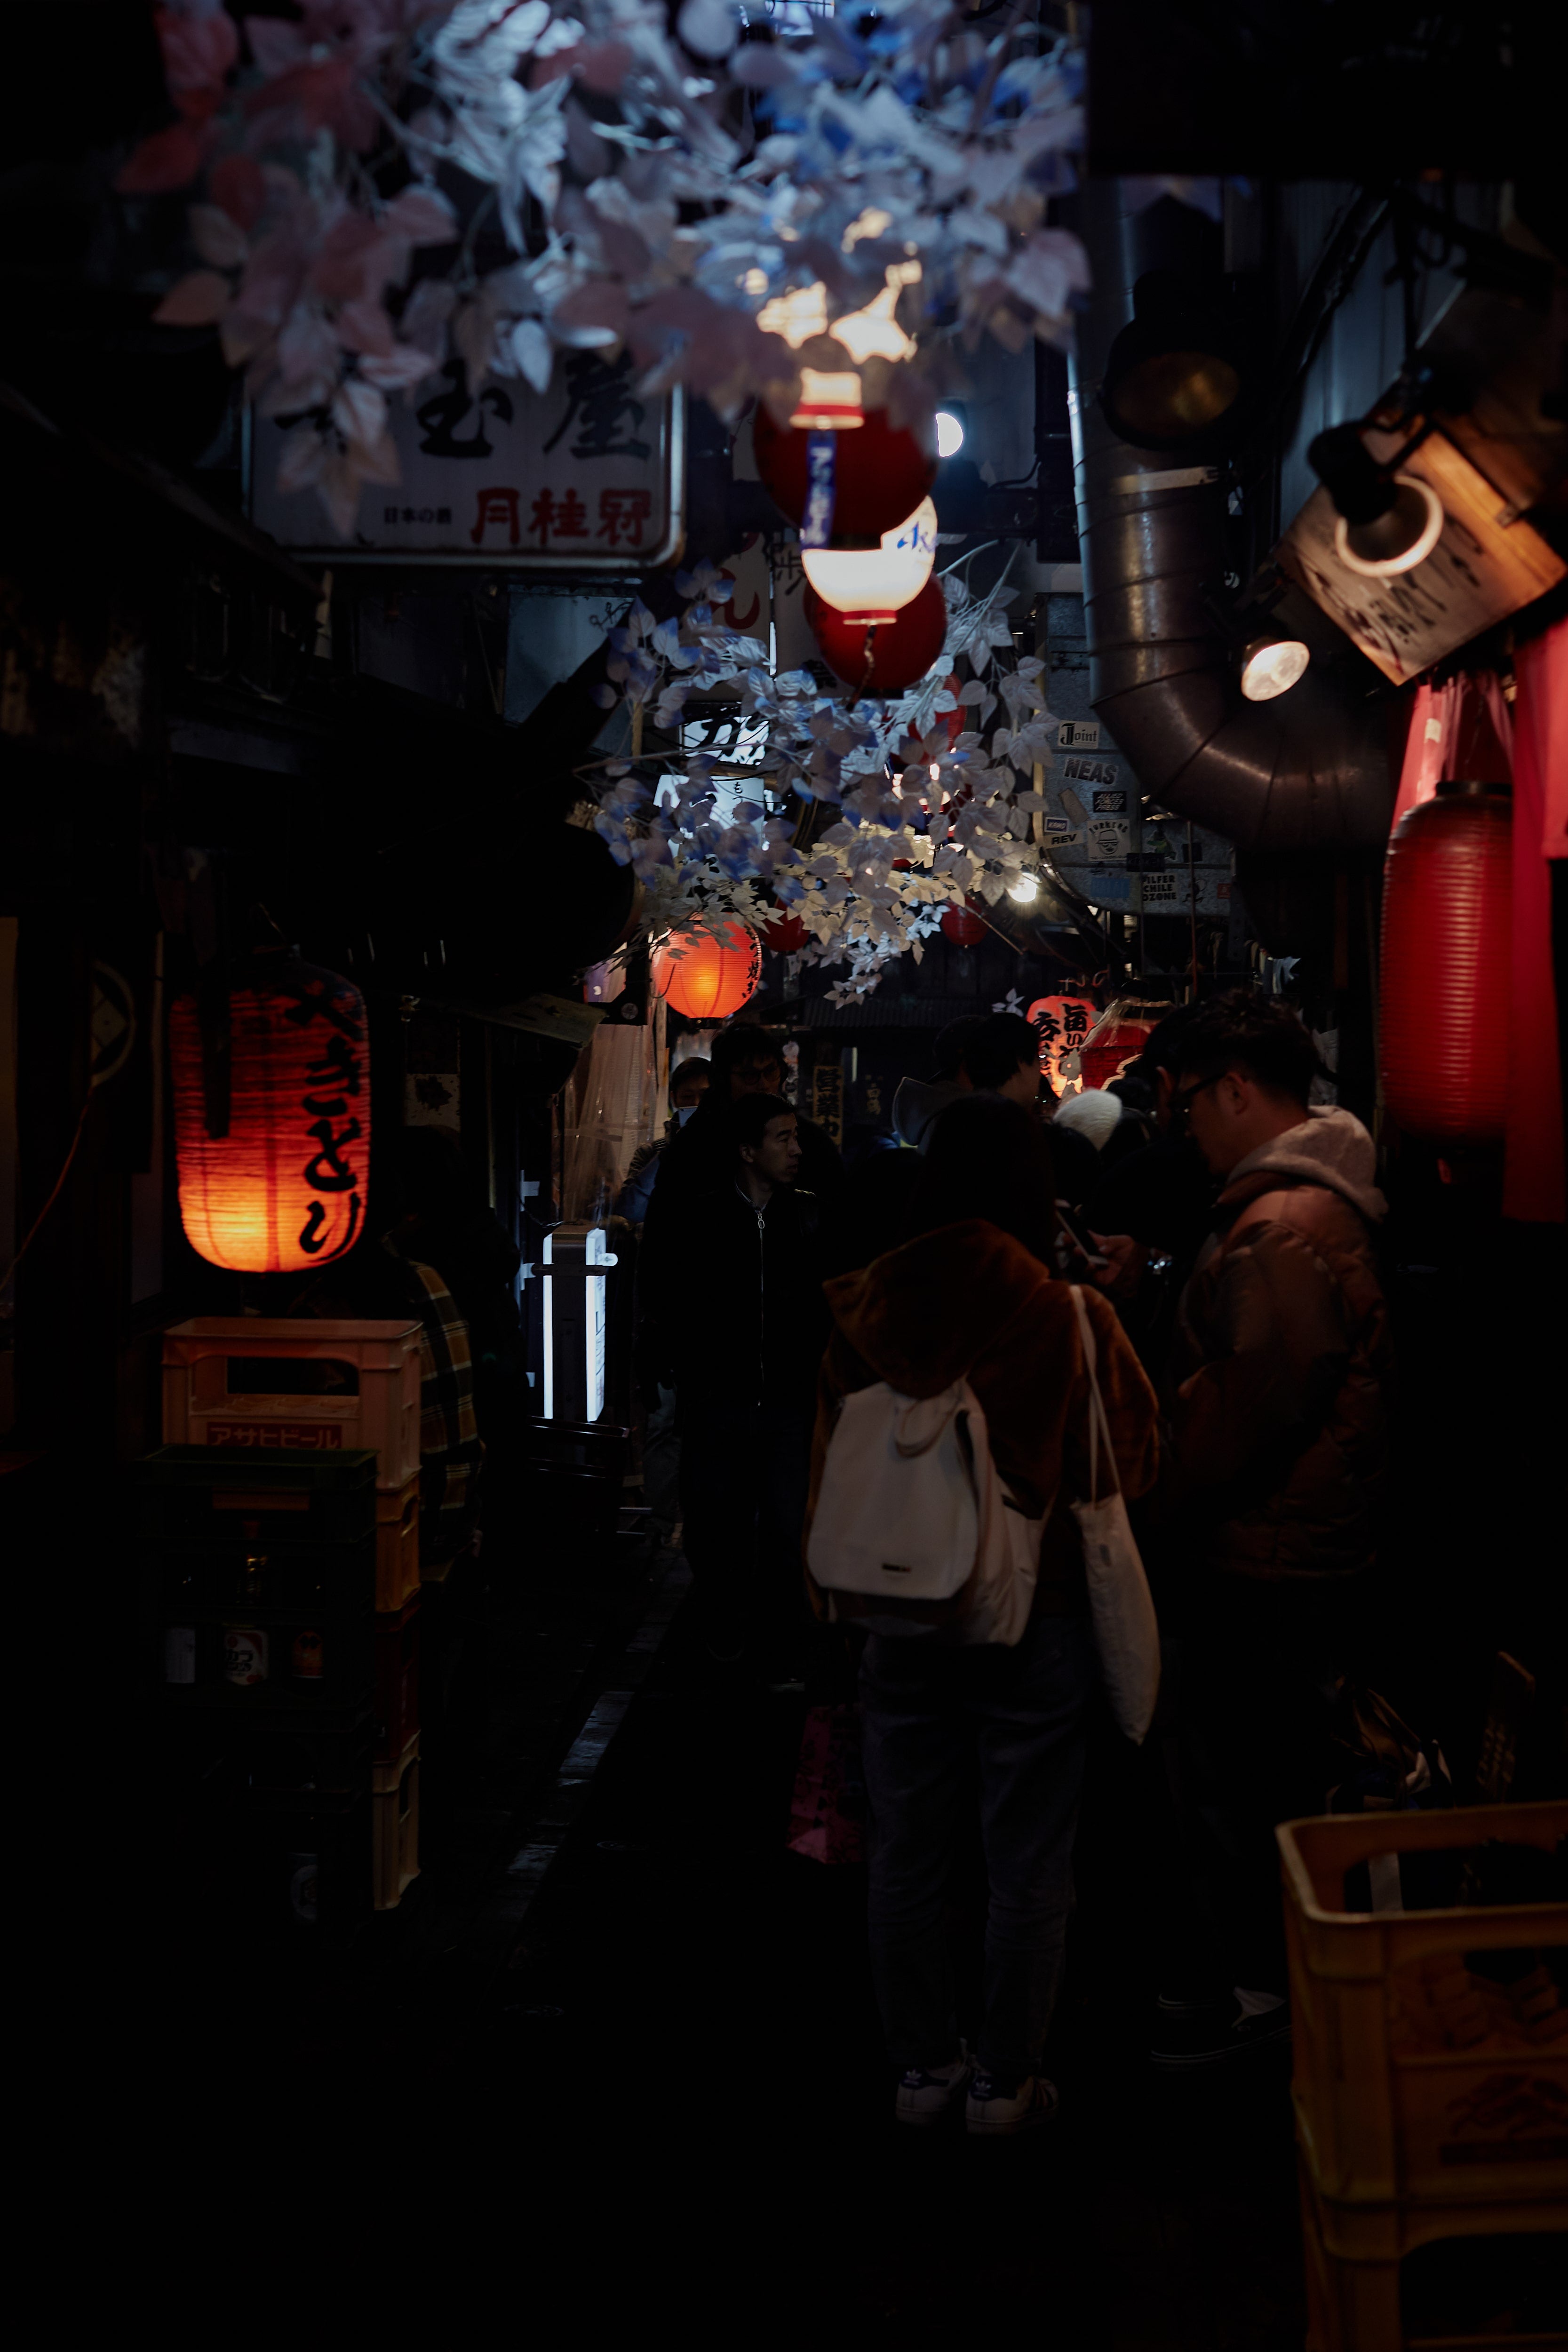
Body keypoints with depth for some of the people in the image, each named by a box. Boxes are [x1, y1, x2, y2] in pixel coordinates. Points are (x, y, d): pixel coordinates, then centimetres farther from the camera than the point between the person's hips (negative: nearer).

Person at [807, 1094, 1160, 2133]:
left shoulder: (865, 1314, -8)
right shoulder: (1072, 1318, -16)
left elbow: (830, 1464, 3)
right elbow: (1133, 1460, -4)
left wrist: (835, 1586, 16)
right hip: (1037, 1617, -3)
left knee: (910, 1854, 15)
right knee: (1030, 1864, 11)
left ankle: (925, 2066, 28)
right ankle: (1006, 2080, 21)